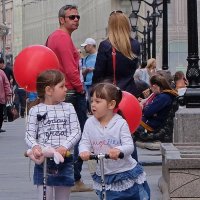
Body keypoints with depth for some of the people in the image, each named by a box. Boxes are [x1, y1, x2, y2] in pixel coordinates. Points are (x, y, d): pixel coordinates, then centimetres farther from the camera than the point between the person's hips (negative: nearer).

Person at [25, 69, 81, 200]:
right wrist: (35, 146, -24)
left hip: (65, 161, 2)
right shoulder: (36, 111, -1)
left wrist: (65, 147, -19)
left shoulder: (68, 108, 4)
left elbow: (76, 132, -2)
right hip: (43, 160, -2)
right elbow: (29, 135, -2)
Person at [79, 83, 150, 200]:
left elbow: (129, 146, -19)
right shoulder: (90, 123, -2)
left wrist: (119, 150, -40)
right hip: (104, 176, 3)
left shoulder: (120, 123, -13)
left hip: (127, 175, -3)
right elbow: (84, 142, -4)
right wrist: (84, 151, -27)